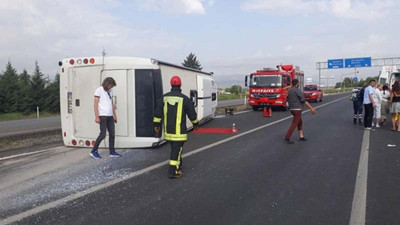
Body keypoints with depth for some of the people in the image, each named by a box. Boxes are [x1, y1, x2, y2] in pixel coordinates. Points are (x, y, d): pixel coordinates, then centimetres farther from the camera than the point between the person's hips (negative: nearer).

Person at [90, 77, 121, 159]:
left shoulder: (110, 91, 16)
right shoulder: (99, 90, -5)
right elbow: (95, 104, -8)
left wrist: (115, 115, 18)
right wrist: (96, 117, -15)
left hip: (110, 116, 7)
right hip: (102, 116, -7)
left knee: (112, 134, 6)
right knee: (103, 134, -9)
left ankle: (112, 152, 12)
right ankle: (94, 151, 3)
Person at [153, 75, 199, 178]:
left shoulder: (164, 98, 3)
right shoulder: (184, 99, -10)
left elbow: (157, 114, 4)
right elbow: (192, 114, -2)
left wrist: (157, 126, 13)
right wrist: (195, 123, 16)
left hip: (168, 130, 5)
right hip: (179, 131, -5)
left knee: (175, 148, 22)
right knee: (176, 149, 0)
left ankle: (178, 165, 38)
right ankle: (172, 171, -1)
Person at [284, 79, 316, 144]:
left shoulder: (289, 91, 10)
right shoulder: (297, 90, -14)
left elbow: (288, 100, 17)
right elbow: (304, 100, -18)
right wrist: (311, 108, -15)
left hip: (292, 109, 9)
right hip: (297, 109, -9)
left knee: (300, 122, 19)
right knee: (294, 124, -7)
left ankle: (301, 137, 22)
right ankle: (287, 138, -11)